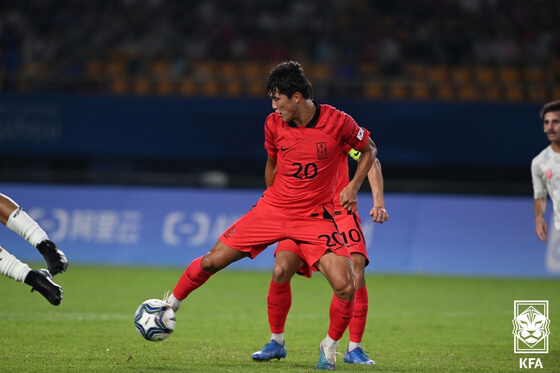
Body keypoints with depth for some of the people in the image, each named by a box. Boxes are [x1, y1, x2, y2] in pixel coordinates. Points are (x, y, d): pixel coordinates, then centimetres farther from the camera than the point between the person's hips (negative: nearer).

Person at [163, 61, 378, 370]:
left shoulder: (337, 122, -15)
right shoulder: (274, 124, -4)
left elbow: (369, 150, 3)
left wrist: (353, 187, -8)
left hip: (315, 217, -3)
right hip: (272, 208, 3)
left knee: (345, 287, -19)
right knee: (212, 261, -1)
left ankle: (330, 346, 8)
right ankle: (170, 306, 24)